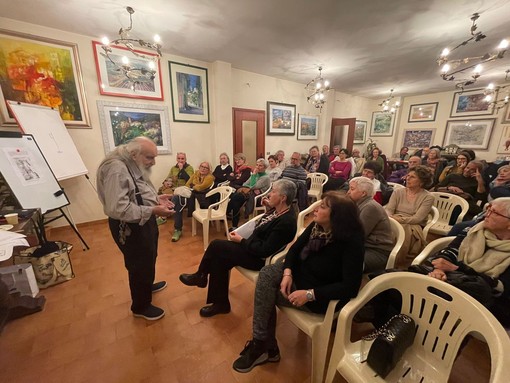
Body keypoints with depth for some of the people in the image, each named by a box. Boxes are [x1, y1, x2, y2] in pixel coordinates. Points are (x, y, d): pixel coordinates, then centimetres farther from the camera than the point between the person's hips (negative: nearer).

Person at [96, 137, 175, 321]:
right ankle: (141, 306, 32)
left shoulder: (134, 166, 7)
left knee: (149, 259, 28)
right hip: (130, 227, -10)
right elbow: (117, 209, -34)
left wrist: (156, 198, 1)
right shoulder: (116, 169, -26)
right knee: (140, 265, 8)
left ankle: (147, 285, 54)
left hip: (144, 222, 10)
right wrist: (152, 210, -32)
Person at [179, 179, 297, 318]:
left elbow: (264, 250, -25)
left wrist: (241, 240, -15)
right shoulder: (279, 210, 0)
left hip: (259, 258, -8)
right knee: (219, 259, -1)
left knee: (216, 245, -11)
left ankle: (201, 276, 15)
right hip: (253, 246, 8)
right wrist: (270, 208, -1)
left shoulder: (286, 222, -27)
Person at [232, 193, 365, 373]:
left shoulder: (351, 242, -27)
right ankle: (266, 346, 1)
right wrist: (287, 273, -19)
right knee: (266, 274, -14)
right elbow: (295, 248, -2)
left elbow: (350, 287, -28)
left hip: (323, 296, -7)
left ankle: (262, 345, 14)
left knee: (266, 293, -13)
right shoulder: (316, 226, -8)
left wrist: (310, 294, -29)